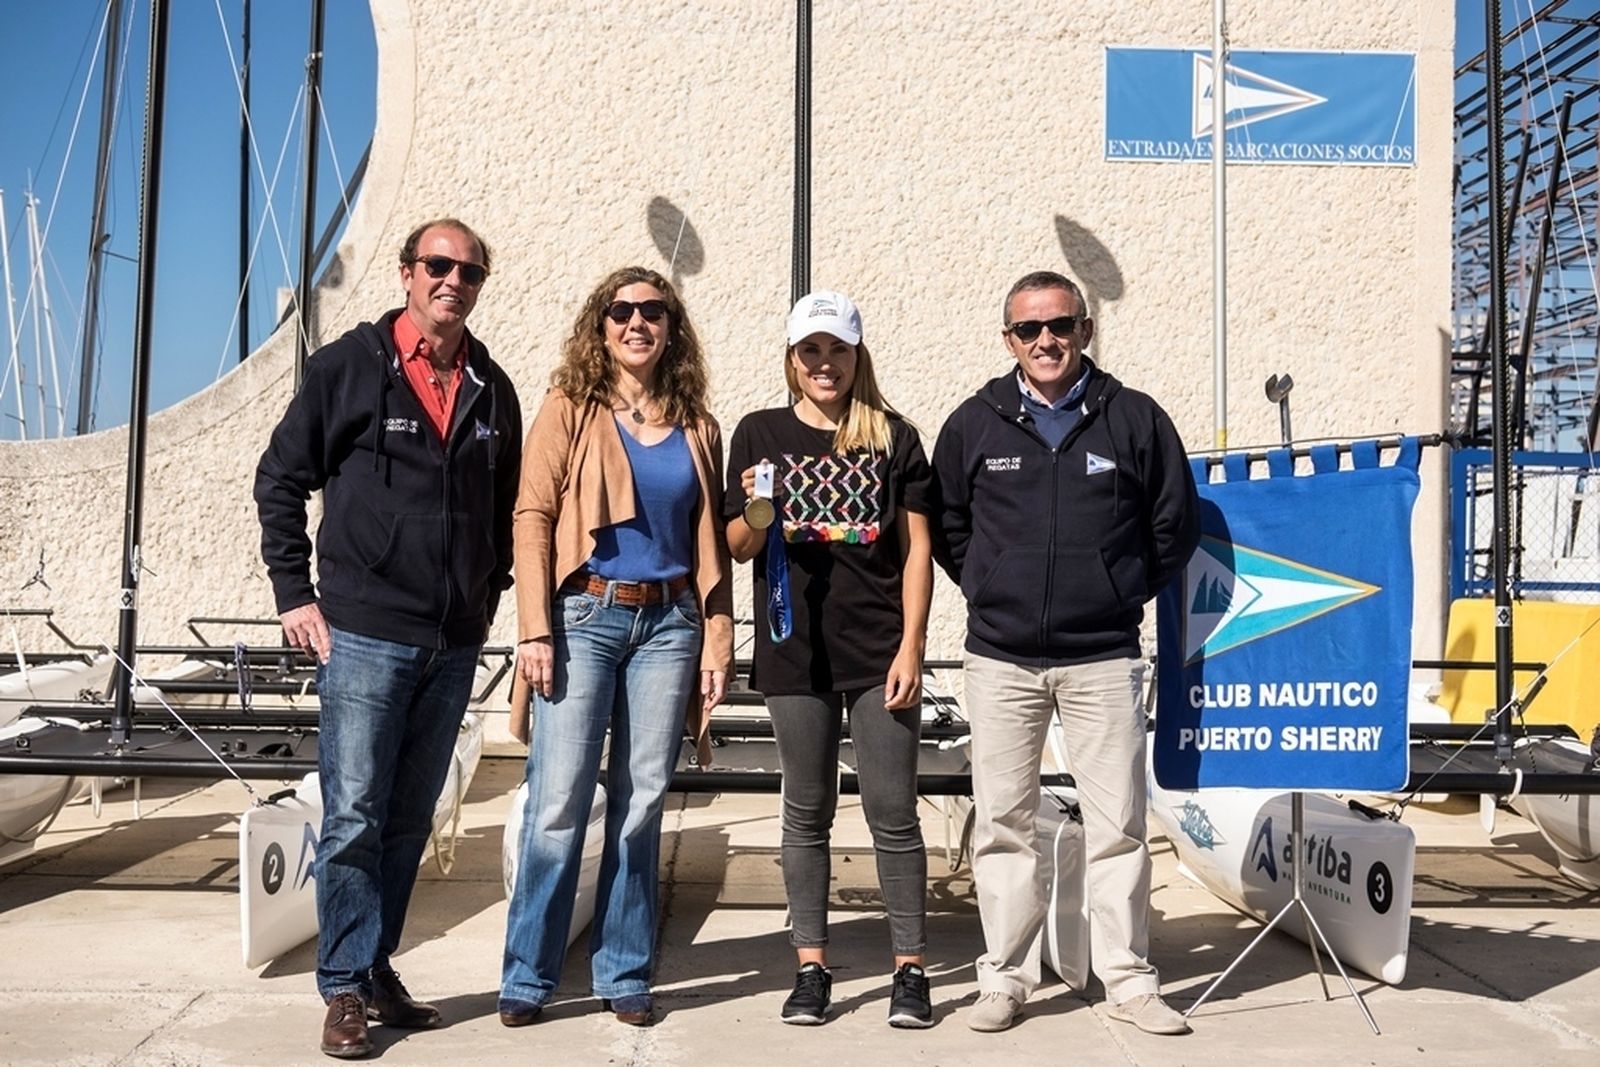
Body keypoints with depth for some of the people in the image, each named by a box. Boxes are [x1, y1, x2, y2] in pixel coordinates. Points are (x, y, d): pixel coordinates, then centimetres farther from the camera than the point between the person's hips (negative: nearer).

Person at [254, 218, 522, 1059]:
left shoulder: (492, 389, 10)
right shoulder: (348, 365, -2)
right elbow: (279, 479, 1)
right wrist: (295, 593, -4)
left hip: (454, 644, 4)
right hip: (364, 634, -4)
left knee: (409, 821, 13)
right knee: (354, 816, 0)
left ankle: (378, 970, 26)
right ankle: (346, 989, 12)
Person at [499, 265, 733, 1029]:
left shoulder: (698, 428, 12)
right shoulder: (569, 411, 3)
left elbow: (711, 544, 11)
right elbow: (533, 518, -3)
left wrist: (717, 643, 5)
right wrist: (535, 629, -11)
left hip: (669, 623, 3)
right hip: (584, 616, -3)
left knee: (641, 803, 6)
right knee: (559, 803, -3)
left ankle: (624, 973, 18)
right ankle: (528, 976, 10)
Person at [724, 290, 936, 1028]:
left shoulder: (893, 436, 4)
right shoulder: (760, 433, 5)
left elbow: (917, 547, 2)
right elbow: (738, 546, 7)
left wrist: (911, 646, -6)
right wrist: (757, 516, -16)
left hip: (880, 651, -1)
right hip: (795, 651, 1)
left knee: (893, 813, 3)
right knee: (806, 812, 10)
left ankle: (910, 969, 13)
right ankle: (811, 969, 19)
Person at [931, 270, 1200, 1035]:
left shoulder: (1135, 418, 2)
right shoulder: (973, 424, 4)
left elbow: (1176, 523, 9)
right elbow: (946, 528, 13)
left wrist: (1125, 593, 7)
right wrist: (989, 593, 8)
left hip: (1102, 660, -1)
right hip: (1000, 661, 1)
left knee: (1118, 825, 4)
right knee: (1002, 825, 6)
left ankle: (1128, 979, 18)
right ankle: (1005, 978, 18)